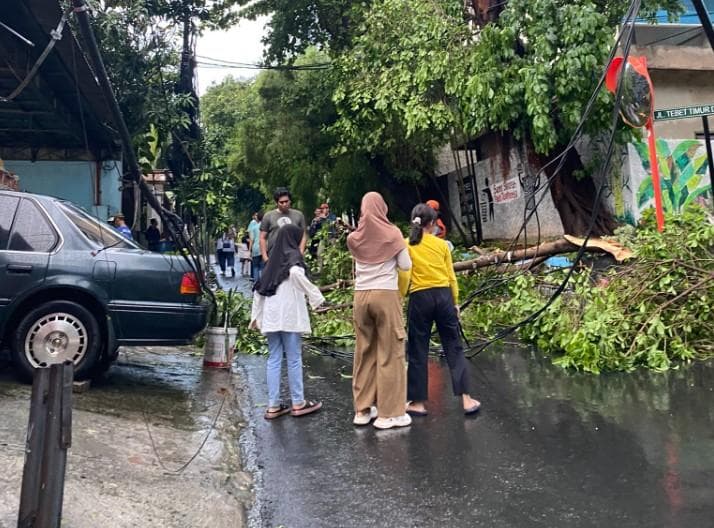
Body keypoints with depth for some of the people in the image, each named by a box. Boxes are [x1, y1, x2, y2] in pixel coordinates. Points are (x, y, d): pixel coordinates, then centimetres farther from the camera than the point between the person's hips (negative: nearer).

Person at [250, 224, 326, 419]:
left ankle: (273, 405, 9)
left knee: (274, 359, 7)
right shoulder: (293, 256, -2)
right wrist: (317, 298, -20)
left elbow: (258, 289, 17)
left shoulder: (273, 262, 18)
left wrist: (256, 315, 22)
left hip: (271, 315, 6)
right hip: (288, 315, -6)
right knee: (294, 358, 2)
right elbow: (296, 273, -24)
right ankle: (298, 403, 10)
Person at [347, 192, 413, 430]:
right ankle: (389, 413, 5)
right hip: (386, 295, -4)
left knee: (364, 352, 12)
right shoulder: (392, 233, -5)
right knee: (389, 353, 2)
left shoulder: (355, 237, 3)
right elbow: (406, 265, -2)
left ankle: (363, 409, 17)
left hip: (361, 296, 4)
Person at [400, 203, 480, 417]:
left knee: (418, 351, 6)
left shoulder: (407, 246, -1)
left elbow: (404, 278, -7)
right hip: (443, 296, 2)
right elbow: (451, 277, 7)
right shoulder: (441, 244, 5)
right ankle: (466, 399, 6)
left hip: (420, 298, -2)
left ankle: (418, 403, 12)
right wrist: (455, 302, 16)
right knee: (454, 347, 8)